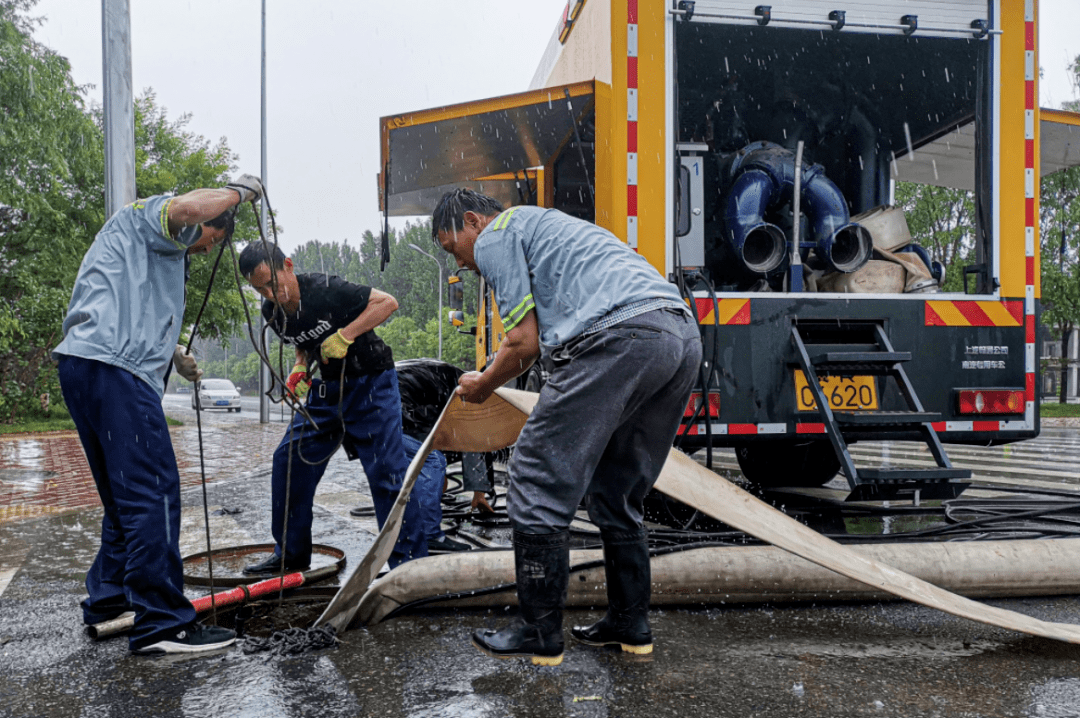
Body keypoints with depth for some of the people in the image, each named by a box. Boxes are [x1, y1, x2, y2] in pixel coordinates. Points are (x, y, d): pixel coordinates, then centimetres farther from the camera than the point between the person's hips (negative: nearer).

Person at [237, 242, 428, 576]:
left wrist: (345, 335, -26)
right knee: (288, 460, 4)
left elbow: (388, 302, -20)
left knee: (386, 470, -13)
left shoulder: (326, 289, -21)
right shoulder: (272, 312, -1)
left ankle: (411, 562, -3)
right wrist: (300, 368, -3)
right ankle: (290, 553, 21)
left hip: (370, 383, -7)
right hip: (326, 388, 7)